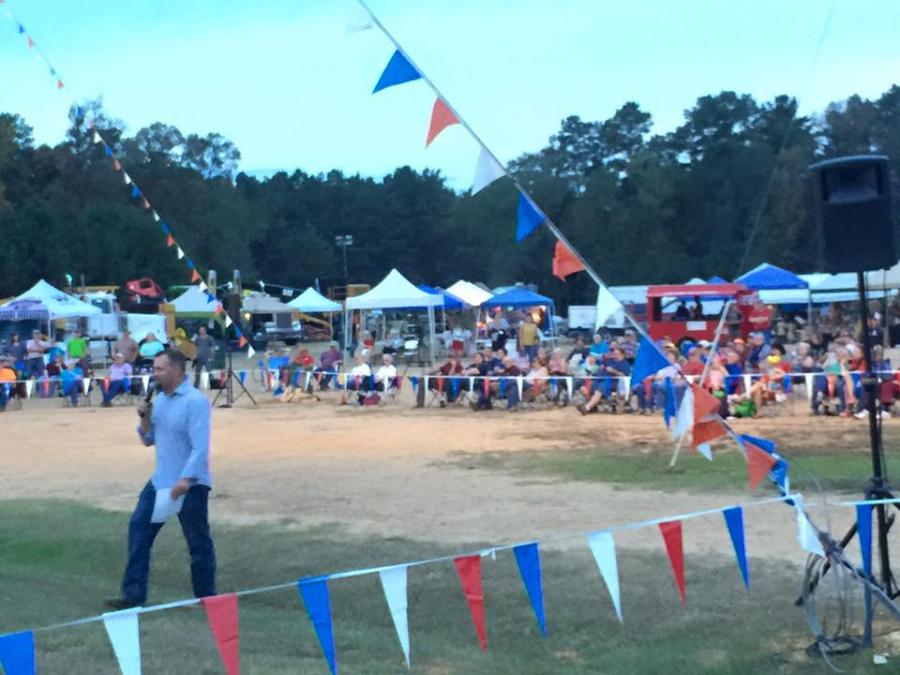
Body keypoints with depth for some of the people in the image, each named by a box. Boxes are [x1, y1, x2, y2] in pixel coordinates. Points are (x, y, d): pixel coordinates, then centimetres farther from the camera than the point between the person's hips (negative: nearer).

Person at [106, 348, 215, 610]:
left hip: (190, 485, -8)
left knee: (199, 543, 4)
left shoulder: (195, 401, -17)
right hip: (160, 481, 8)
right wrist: (145, 417, -4)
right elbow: (149, 439, 14)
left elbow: (201, 447, -22)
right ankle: (133, 595, 12)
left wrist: (186, 479, -29)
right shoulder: (160, 400, 8)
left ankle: (206, 598, 19)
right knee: (139, 528, 5)